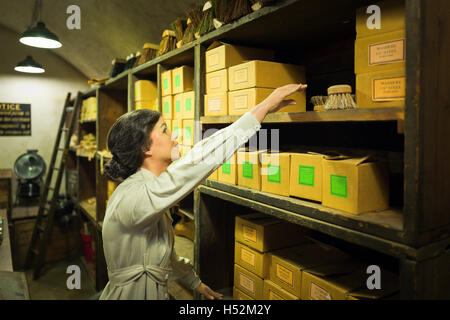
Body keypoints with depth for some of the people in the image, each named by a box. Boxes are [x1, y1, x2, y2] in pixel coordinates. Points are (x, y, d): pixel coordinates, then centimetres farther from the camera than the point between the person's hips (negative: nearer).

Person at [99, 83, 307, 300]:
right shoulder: (133, 196, -26)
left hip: (155, 291, 8)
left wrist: (194, 282, 20)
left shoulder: (147, 189, 4)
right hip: (131, 293, -8)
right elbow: (200, 159, -35)